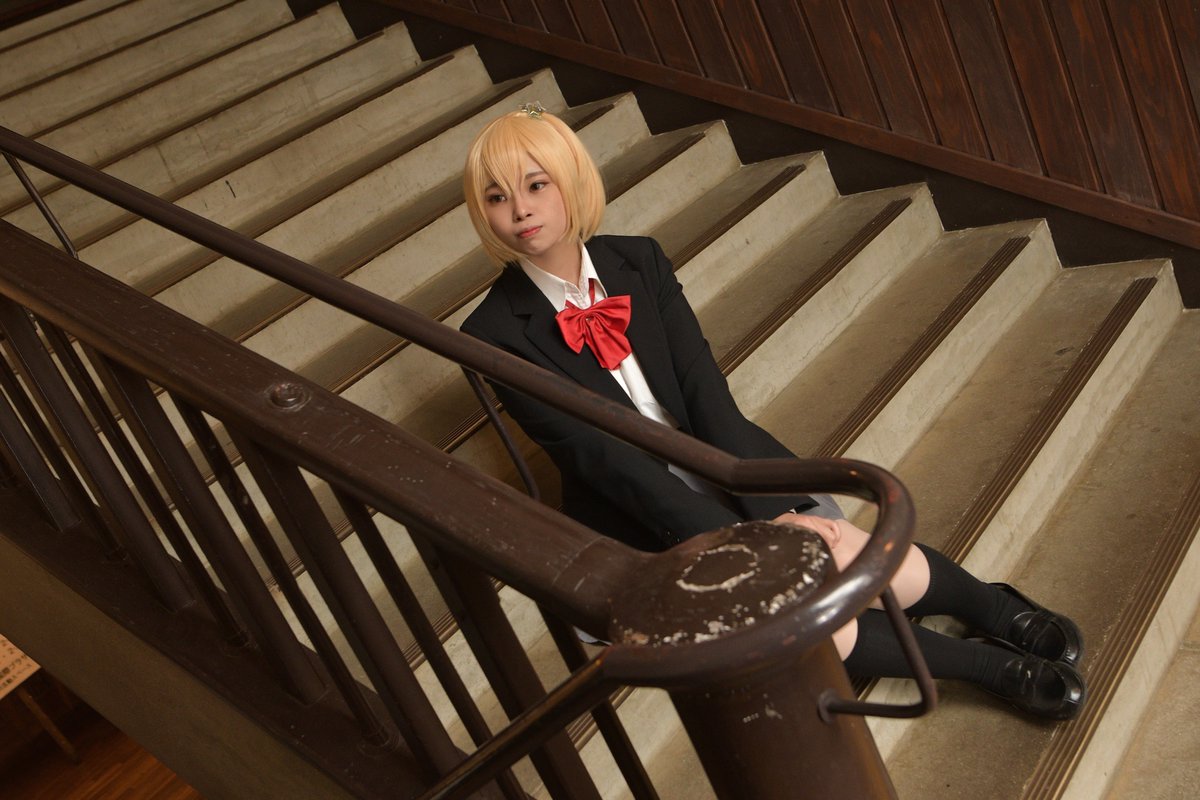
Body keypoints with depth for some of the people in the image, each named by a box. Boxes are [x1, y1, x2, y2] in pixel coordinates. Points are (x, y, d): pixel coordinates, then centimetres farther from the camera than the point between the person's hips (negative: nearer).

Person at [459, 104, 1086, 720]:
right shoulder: (494, 334, -12)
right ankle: (990, 662, -2)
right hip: (642, 522, -3)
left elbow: (705, 390, -7)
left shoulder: (637, 260, 0)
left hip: (727, 465, 4)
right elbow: (597, 455, -18)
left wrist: (773, 508, -20)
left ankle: (999, 609, 11)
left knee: (885, 569, -18)